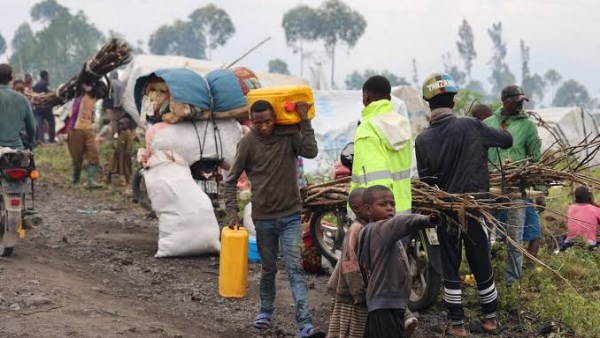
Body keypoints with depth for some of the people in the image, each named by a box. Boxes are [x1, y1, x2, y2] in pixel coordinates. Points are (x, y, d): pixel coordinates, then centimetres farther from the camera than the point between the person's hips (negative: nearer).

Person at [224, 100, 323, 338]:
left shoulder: (289, 134, -3)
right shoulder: (248, 143, -4)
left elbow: (311, 152, -20)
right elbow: (231, 180, 1)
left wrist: (304, 121, -19)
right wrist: (232, 211, -6)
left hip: (290, 214, -1)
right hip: (263, 217, 1)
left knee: (295, 268, -10)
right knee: (269, 268, 14)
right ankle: (266, 311, 37)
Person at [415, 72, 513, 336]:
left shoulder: (423, 140, -9)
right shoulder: (471, 127, -11)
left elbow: (426, 181, -3)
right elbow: (507, 140, 0)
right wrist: (486, 137, 19)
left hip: (445, 211, 0)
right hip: (475, 208, 0)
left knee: (450, 267, 10)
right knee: (481, 264, 13)